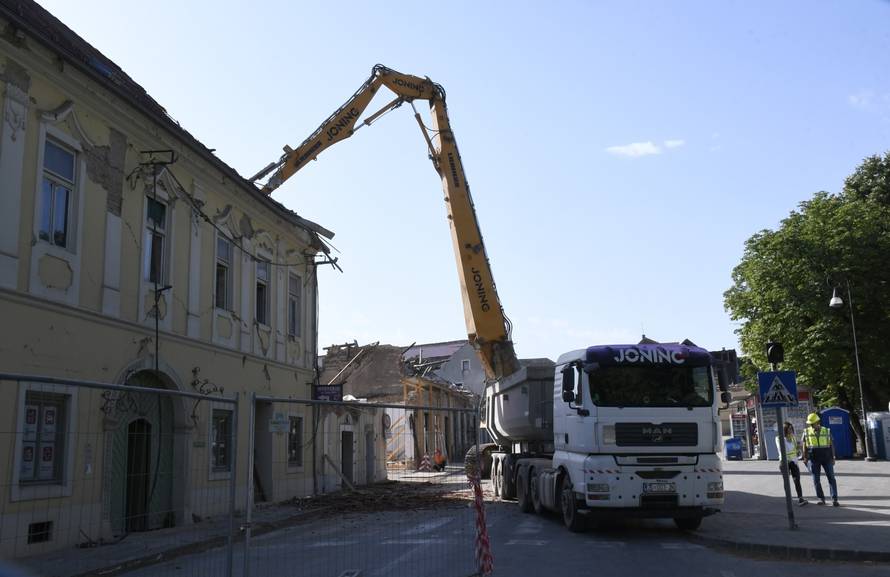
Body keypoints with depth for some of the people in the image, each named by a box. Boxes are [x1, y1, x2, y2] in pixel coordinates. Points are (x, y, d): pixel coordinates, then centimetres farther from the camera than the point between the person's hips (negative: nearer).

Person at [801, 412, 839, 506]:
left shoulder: (827, 431, 1)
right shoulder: (806, 432, 0)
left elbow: (831, 445, 4)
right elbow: (804, 446, 5)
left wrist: (833, 458, 0)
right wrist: (805, 458, -1)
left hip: (827, 458, 0)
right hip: (814, 459, 0)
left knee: (831, 478, -3)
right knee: (816, 480, 3)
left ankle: (834, 499, -1)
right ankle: (821, 499, 12)